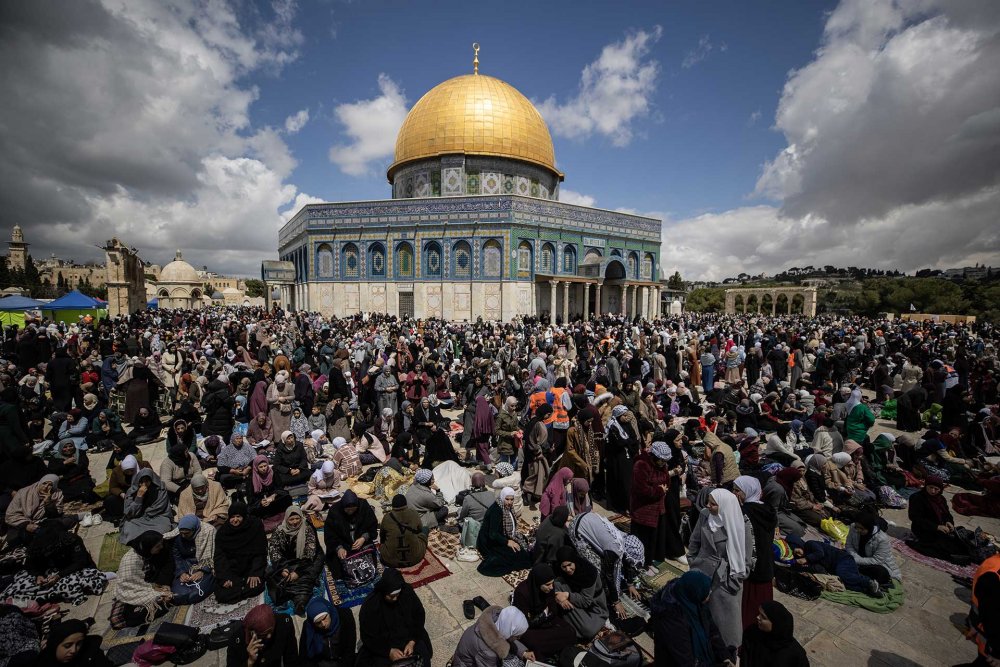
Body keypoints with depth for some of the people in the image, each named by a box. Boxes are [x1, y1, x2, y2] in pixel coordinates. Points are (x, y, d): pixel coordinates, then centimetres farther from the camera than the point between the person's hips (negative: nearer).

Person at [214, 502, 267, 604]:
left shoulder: (256, 526, -9)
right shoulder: (222, 532, -2)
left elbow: (259, 553, -8)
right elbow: (220, 556, -7)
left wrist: (255, 573, -18)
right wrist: (224, 577, -19)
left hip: (250, 566, -1)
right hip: (230, 568, 1)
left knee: (255, 586, -25)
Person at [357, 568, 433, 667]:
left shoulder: (407, 592, -15)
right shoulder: (370, 605, -22)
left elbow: (419, 616, -4)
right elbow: (368, 637, -14)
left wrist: (412, 641, -15)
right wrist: (389, 651, -24)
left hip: (409, 638, 1)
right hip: (383, 645, -1)